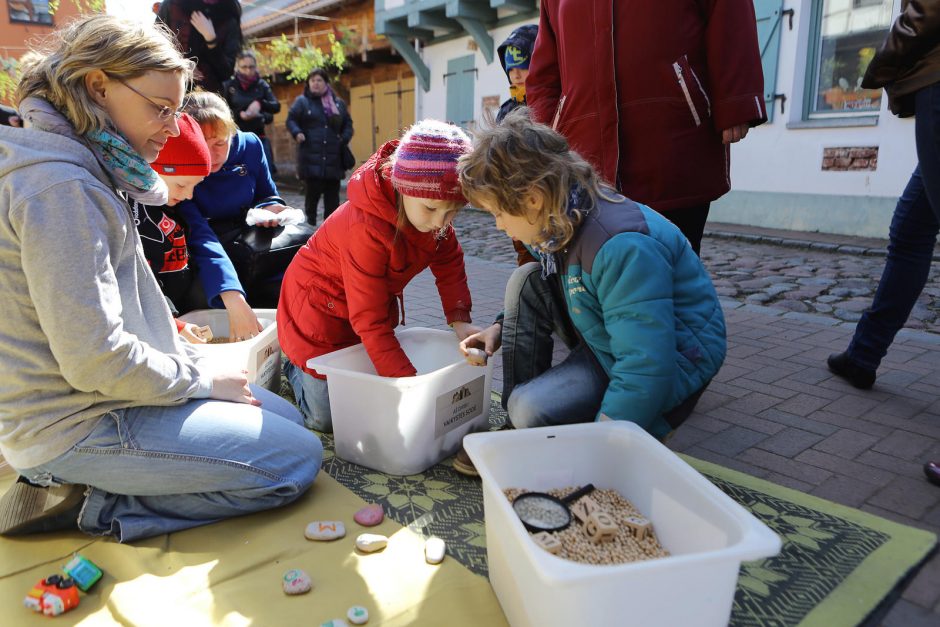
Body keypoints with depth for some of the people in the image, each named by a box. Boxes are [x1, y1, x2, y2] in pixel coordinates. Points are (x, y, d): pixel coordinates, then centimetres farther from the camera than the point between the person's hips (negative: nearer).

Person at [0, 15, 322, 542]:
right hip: (76, 426, -10)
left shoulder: (88, 173, 11)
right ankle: (94, 506, -4)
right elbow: (94, 357, -25)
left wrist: (191, 358, 7)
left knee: (288, 418, 14)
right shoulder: (60, 187, -21)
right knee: (297, 459, -10)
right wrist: (203, 380, -12)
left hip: (101, 396, 10)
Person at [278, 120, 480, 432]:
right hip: (320, 309, -6)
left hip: (377, 300, 7)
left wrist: (460, 320, -18)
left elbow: (449, 264, -3)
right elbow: (370, 321, -35)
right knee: (325, 418, -1)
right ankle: (296, 367, 26)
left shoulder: (433, 211, -16)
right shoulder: (365, 229, -38)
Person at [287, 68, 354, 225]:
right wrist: (297, 132, -15)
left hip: (333, 158, 3)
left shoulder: (338, 103, 17)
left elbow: (348, 123, 20)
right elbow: (291, 119, 6)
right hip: (311, 157, -3)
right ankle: (310, 225, 5)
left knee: (332, 195, 5)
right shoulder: (302, 101, 8)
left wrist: (345, 138, 1)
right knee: (312, 193, -8)